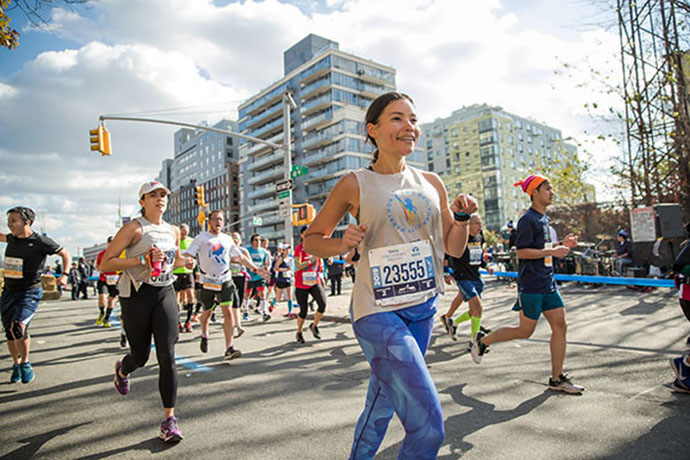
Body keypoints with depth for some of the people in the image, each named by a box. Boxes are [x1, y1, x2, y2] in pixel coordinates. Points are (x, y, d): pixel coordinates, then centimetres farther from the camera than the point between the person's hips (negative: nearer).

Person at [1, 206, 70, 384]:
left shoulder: (40, 241, -10)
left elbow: (64, 253, 0)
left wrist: (65, 275, -9)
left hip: (29, 292, -6)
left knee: (18, 327, -22)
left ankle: (25, 363, -1)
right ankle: (16, 365, 29)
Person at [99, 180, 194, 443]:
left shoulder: (173, 232, 10)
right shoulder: (134, 228, -8)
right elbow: (105, 264, -12)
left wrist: (185, 262, 5)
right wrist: (142, 259, -23)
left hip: (165, 293, 4)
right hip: (136, 295, -3)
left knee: (167, 356, -6)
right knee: (140, 356, 10)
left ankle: (169, 418, 2)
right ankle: (122, 369, 49)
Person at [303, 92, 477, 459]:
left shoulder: (431, 183, 9)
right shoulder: (355, 185, -4)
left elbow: (454, 249, 15)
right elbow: (311, 238, 3)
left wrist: (461, 219, -5)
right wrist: (343, 245, -16)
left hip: (422, 308, 6)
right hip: (377, 311, -5)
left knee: (382, 406, 20)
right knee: (428, 426, -13)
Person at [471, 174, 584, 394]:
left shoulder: (543, 218, 15)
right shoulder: (527, 220, -14)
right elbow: (521, 252, -20)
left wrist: (561, 244, 11)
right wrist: (552, 251, -18)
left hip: (548, 283, 9)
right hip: (531, 285, -9)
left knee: (560, 326, 6)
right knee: (525, 331, 0)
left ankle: (557, 379, 15)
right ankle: (482, 341, 20)